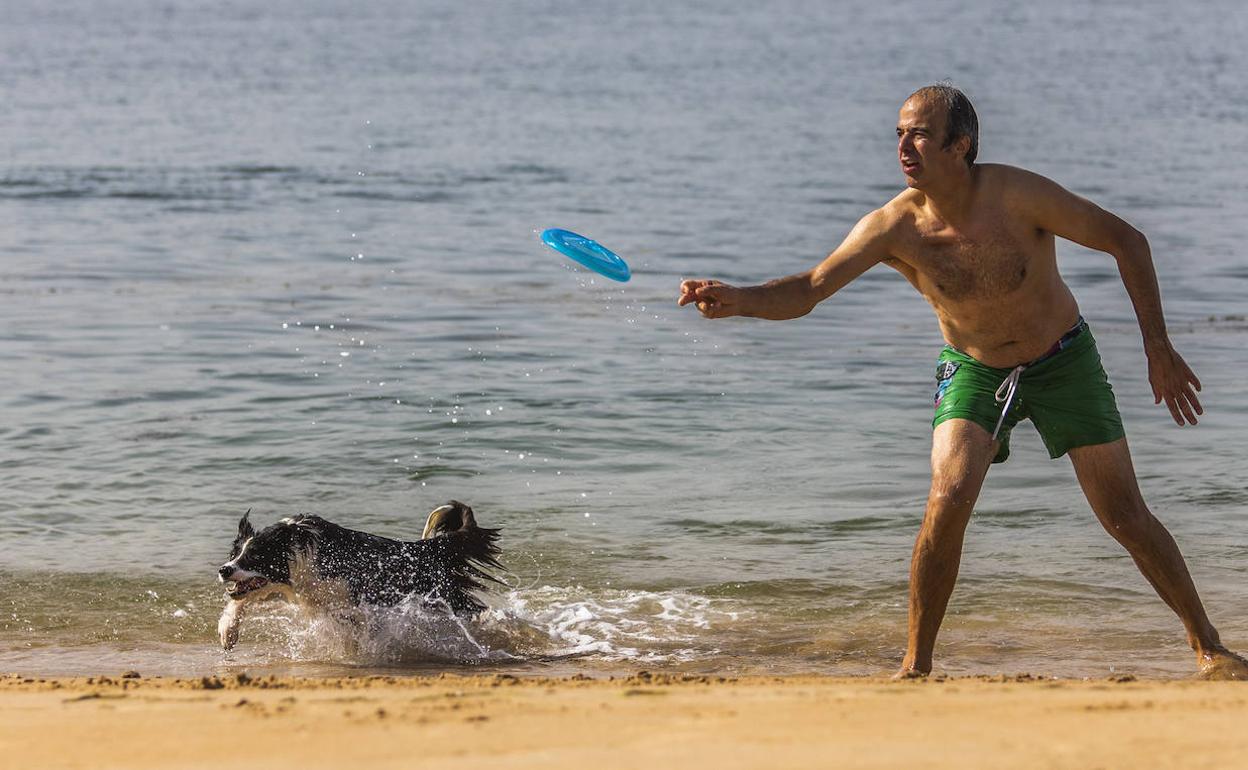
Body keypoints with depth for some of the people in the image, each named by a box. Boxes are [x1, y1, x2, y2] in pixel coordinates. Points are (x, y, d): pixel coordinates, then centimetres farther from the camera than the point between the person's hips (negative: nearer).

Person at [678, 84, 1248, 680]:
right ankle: (916, 666, -9)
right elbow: (811, 287, -23)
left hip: (1063, 362, -1)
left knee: (1126, 517, -1)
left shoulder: (1015, 196, -27)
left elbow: (1126, 240, -16)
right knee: (948, 499, -22)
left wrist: (1158, 348, -17)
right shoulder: (894, 227, -21)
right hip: (974, 370, 1)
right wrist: (737, 300, -44)